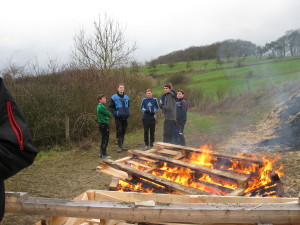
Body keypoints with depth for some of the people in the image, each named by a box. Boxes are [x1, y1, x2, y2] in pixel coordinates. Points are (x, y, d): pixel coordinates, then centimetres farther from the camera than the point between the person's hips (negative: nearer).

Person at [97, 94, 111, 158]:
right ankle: (103, 154, 1)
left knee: (104, 139, 15)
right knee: (105, 139, -5)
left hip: (103, 124, 10)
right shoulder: (101, 107, -16)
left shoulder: (101, 106, 16)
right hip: (104, 124, -10)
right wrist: (109, 114, 4)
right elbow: (109, 114, -16)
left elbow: (107, 114, 12)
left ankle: (101, 153, 22)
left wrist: (108, 115, -8)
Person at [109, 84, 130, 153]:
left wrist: (128, 113, 7)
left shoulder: (127, 97, 10)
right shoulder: (114, 97, -5)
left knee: (123, 131, 11)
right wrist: (115, 113, -12)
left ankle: (122, 145, 22)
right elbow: (111, 107, -2)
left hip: (125, 118, 5)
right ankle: (119, 146, 2)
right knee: (119, 131, -5)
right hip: (118, 118, -5)